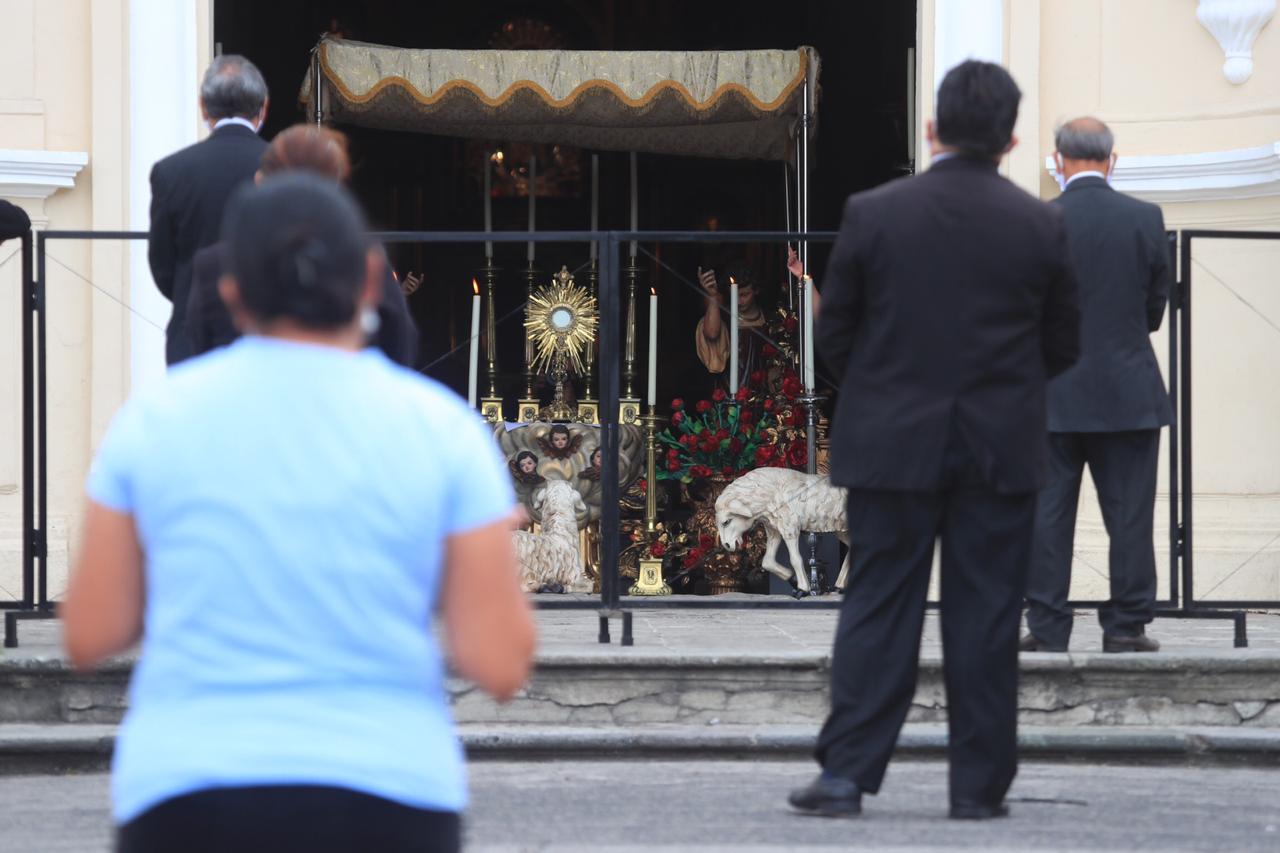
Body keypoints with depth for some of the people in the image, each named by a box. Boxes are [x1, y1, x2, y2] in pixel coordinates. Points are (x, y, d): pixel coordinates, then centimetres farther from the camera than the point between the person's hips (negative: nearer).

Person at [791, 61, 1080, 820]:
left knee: (878, 609, 4)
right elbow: (1064, 345, 5)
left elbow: (833, 334, 0)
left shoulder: (874, 214, -6)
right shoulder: (1040, 226, -4)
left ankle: (847, 773, 0)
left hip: (892, 444, 0)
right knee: (985, 617, 5)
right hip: (1003, 447, 0)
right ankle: (979, 783, 6)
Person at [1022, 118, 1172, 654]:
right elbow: (1158, 300, 5)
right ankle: (1126, 627, 6)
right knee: (1129, 515, 5)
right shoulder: (1145, 219, -4)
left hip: (1054, 394, 0)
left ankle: (1047, 629, 5)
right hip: (1129, 391, 0)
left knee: (1048, 515, 5)